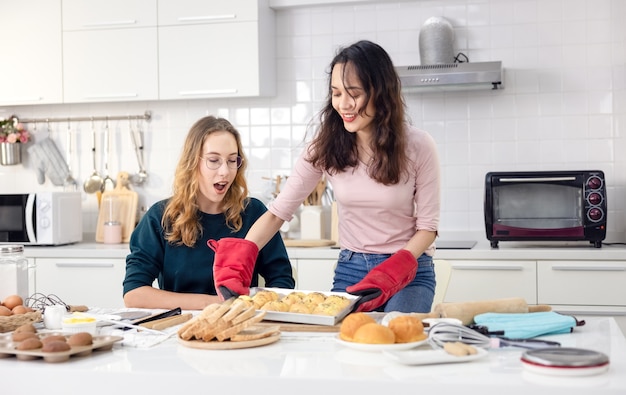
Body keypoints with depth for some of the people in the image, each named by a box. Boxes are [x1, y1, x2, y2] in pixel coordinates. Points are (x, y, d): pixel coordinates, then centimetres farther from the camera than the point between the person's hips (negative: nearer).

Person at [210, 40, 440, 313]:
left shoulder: (417, 146, -14)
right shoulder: (327, 143, -7)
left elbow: (427, 226, -6)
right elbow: (278, 211, -8)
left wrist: (393, 271, -22)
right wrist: (241, 255, -26)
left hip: (408, 272, -3)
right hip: (349, 269, 3)